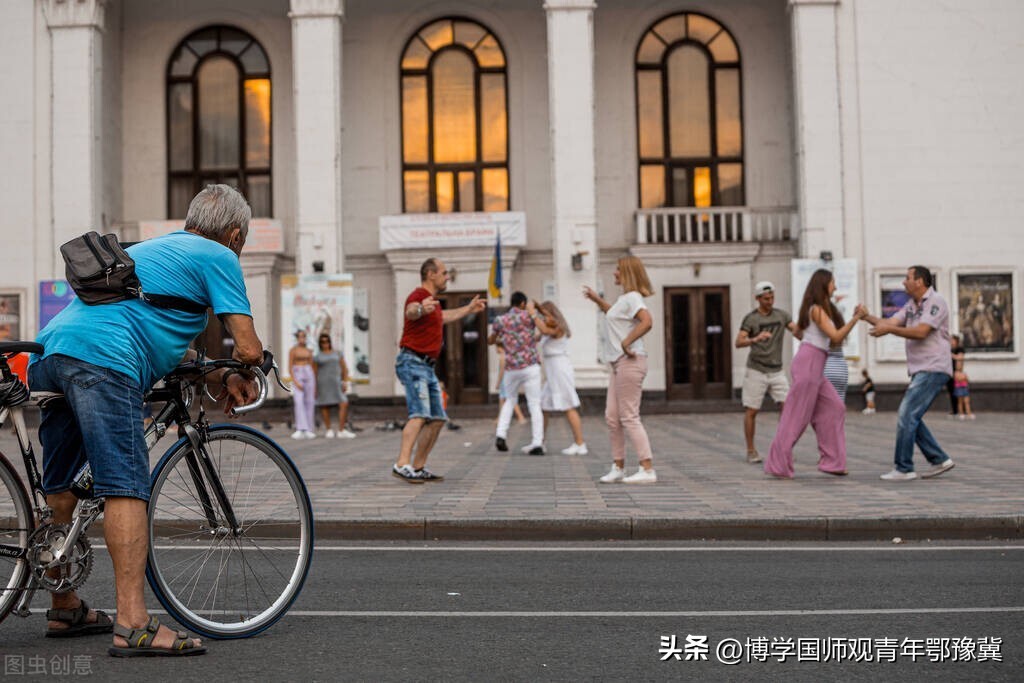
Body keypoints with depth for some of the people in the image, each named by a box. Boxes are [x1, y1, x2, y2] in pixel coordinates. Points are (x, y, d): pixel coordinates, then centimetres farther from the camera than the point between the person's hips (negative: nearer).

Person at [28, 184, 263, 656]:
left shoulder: (152, 247, 34)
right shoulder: (218, 256, 9)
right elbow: (249, 349, 1)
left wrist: (220, 378, 30)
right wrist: (245, 378, 23)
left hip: (49, 349, 9)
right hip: (103, 358, -9)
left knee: (60, 488, 17)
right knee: (126, 487, -12)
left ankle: (64, 609, 30)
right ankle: (133, 625, -17)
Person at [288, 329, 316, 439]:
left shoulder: (309, 351, 12)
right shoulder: (292, 350, -2)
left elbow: (312, 367, 14)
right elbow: (289, 368, -6)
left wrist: (315, 386, 9)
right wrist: (295, 382, -17)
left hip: (308, 376, 4)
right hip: (297, 377, -4)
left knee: (309, 403, 0)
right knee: (299, 402, -20)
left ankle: (308, 430, 5)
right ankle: (300, 429, -24)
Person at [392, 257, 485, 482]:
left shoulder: (432, 300, 19)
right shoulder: (418, 295, -12)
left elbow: (441, 317, 43)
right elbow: (410, 312, -37)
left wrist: (468, 309, 54)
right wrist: (420, 309, -61)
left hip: (427, 367, 10)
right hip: (413, 362, -10)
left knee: (437, 419, 10)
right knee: (420, 414, -24)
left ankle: (419, 468, 14)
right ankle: (402, 464, -32)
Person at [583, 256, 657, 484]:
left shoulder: (632, 298, -13)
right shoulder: (624, 298, 18)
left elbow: (647, 322, -29)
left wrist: (626, 342, -23)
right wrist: (597, 300, 33)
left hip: (629, 362, -10)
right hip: (619, 364, 10)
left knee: (629, 417, -8)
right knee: (612, 417, 11)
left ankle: (648, 470, -5)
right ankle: (618, 467, 18)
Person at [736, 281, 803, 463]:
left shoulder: (782, 315, 5)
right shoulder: (750, 319, -7)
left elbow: (799, 334, -4)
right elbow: (738, 343, -18)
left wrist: (797, 331, -29)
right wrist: (756, 339, -37)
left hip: (777, 371, 3)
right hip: (756, 371, -3)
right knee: (751, 411, -2)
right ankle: (751, 451, 9)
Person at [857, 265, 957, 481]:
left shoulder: (936, 301, -10)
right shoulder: (911, 305, 17)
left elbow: (921, 332, -21)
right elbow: (890, 322, 6)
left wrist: (889, 329, -22)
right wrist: (867, 316, -7)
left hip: (932, 370, -9)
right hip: (920, 371, 9)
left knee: (907, 415, -12)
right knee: (910, 418, 10)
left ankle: (904, 469, -8)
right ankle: (939, 460, 17)